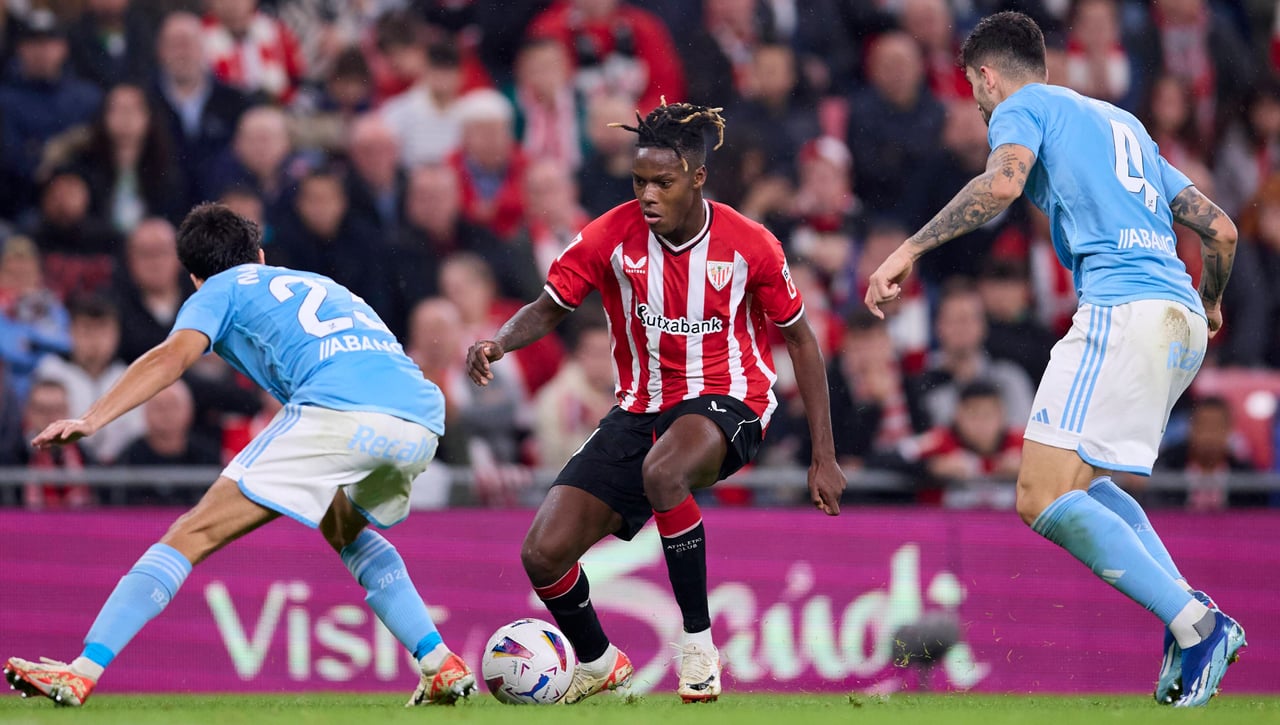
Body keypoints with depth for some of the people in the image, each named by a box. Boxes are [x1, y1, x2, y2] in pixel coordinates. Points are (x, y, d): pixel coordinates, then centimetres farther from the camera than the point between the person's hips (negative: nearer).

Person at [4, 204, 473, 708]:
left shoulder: (221, 290, 22)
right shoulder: (322, 285, 39)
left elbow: (174, 354, 3)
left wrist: (91, 420, -7)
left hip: (336, 411, -6)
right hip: (422, 418, 6)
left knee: (194, 534, 0)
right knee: (343, 528, 35)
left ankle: (82, 672, -10)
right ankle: (442, 667, 24)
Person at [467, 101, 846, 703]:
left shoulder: (749, 246, -11)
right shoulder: (612, 236, -8)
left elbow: (800, 339, 0)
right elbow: (549, 308, 2)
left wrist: (824, 459, -1)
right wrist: (499, 343, -22)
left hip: (724, 403, -4)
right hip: (640, 409, 4)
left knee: (662, 473, -41)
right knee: (544, 554, -10)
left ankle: (698, 646, -24)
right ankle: (598, 664, 22)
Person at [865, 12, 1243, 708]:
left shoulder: (1021, 107, 8)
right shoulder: (1120, 122, 30)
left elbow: (1003, 182, -16)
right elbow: (1220, 229, 29)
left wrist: (910, 250, -15)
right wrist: (1210, 302, 48)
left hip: (1122, 310, -9)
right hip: (1181, 321, 9)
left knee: (1042, 500, -11)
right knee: (1077, 482, 22)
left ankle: (1195, 625, -21)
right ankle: (1188, 611, 3)